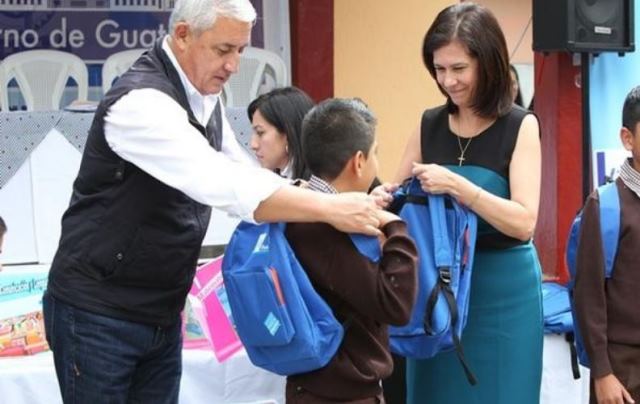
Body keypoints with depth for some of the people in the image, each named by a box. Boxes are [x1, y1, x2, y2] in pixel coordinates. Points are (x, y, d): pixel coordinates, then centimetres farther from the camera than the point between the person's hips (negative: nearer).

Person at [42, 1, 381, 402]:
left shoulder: (203, 96, 5)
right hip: (98, 312, -8)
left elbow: (241, 174, 12)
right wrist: (329, 209, -34)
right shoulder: (140, 102, -24)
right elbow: (224, 185, -34)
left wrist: (314, 200, -5)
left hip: (161, 312, 8)